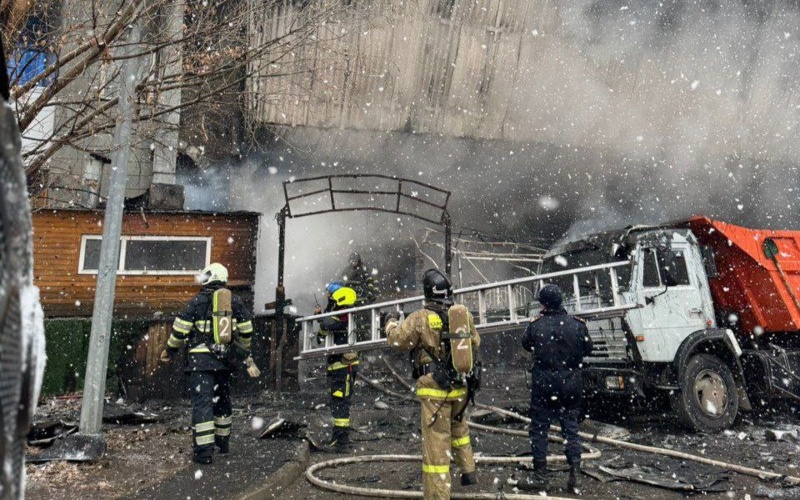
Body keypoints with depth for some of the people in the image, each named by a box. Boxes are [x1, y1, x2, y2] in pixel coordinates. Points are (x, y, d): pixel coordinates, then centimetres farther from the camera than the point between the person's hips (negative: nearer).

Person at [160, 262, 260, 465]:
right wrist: (246, 352, 26)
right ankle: (223, 441, 33)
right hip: (224, 359, 5)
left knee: (202, 402, -4)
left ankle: (204, 450, -6)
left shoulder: (197, 301, -5)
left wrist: (169, 350, 13)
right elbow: (246, 332, 9)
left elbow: (179, 330, -4)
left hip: (201, 359, -4)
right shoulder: (235, 301, 5)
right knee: (222, 399, 19)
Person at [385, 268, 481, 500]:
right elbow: (475, 344, 12)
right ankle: (468, 471, 36)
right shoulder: (465, 315, -1)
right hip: (461, 386, 5)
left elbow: (396, 339, -2)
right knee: (458, 425, 30)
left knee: (436, 441, 1)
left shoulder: (420, 318, -14)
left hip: (435, 388, -5)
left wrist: (391, 322, 17)